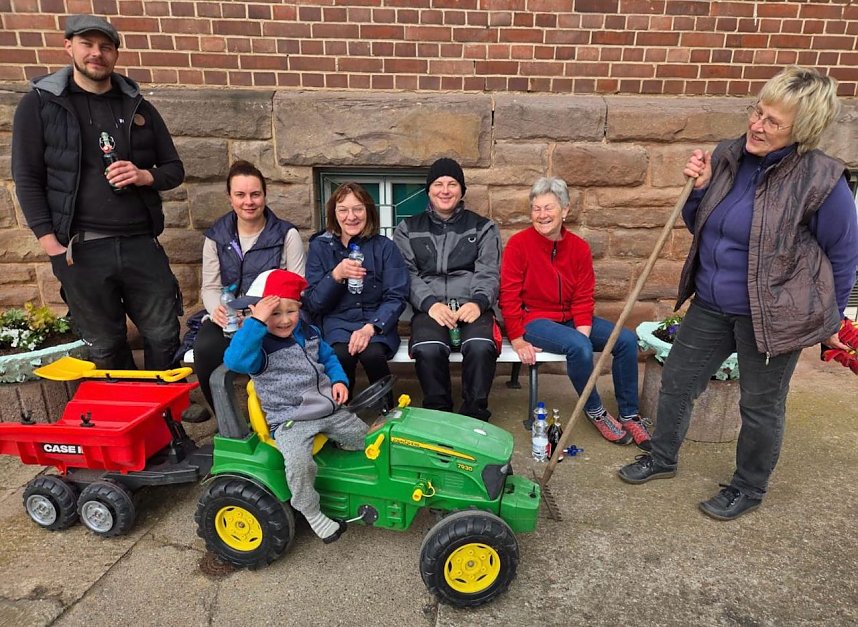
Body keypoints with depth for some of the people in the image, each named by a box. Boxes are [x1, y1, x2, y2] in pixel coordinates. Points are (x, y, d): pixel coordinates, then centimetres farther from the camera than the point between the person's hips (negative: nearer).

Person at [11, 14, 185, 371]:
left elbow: (174, 169, 13)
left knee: (164, 335, 6)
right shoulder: (39, 104, 4)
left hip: (141, 244, 2)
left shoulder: (138, 107, 12)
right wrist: (50, 243, -8)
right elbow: (27, 179, 1)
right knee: (106, 347, 9)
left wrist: (144, 176, -9)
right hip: (80, 250, -2)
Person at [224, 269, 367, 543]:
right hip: (289, 421, -6)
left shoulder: (308, 333, 5)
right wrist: (256, 321, -41)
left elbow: (328, 358, 21)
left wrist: (339, 380, 3)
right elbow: (234, 360, -38)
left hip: (329, 411, 6)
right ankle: (311, 512, -4)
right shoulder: (258, 345, -16)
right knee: (299, 464, -32)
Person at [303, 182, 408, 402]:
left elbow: (396, 298, -3)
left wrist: (370, 328, -20)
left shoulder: (385, 247, 2)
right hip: (337, 321, 1)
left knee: (372, 353, -31)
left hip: (376, 321, 0)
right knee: (342, 354, -31)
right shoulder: (319, 247, 5)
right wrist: (336, 275, -18)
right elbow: (312, 304, 1)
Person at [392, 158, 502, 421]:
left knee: (480, 347, -33)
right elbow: (407, 274, 5)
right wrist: (430, 303, -13)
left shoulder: (483, 228, 17)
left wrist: (478, 302, -15)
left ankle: (475, 416, -13)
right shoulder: (408, 230, 17)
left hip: (472, 306, 0)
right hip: (430, 307, 0)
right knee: (428, 349, -33)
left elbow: (488, 273, 6)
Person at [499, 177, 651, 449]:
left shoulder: (579, 247, 2)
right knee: (579, 347, -31)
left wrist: (582, 332, -13)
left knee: (627, 339, -12)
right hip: (535, 319, -5)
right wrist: (517, 340, -15)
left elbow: (583, 297, 2)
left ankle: (629, 415, 4)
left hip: (571, 318, 6)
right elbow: (509, 296, -11)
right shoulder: (518, 243, -10)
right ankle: (595, 412, -4)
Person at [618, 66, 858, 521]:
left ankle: (748, 489, 35)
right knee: (677, 380, 14)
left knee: (760, 405, 11)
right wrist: (700, 187, -10)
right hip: (711, 304, 6)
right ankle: (662, 458, 37)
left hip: (772, 314, -5)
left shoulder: (821, 179, -18)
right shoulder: (728, 156, -3)